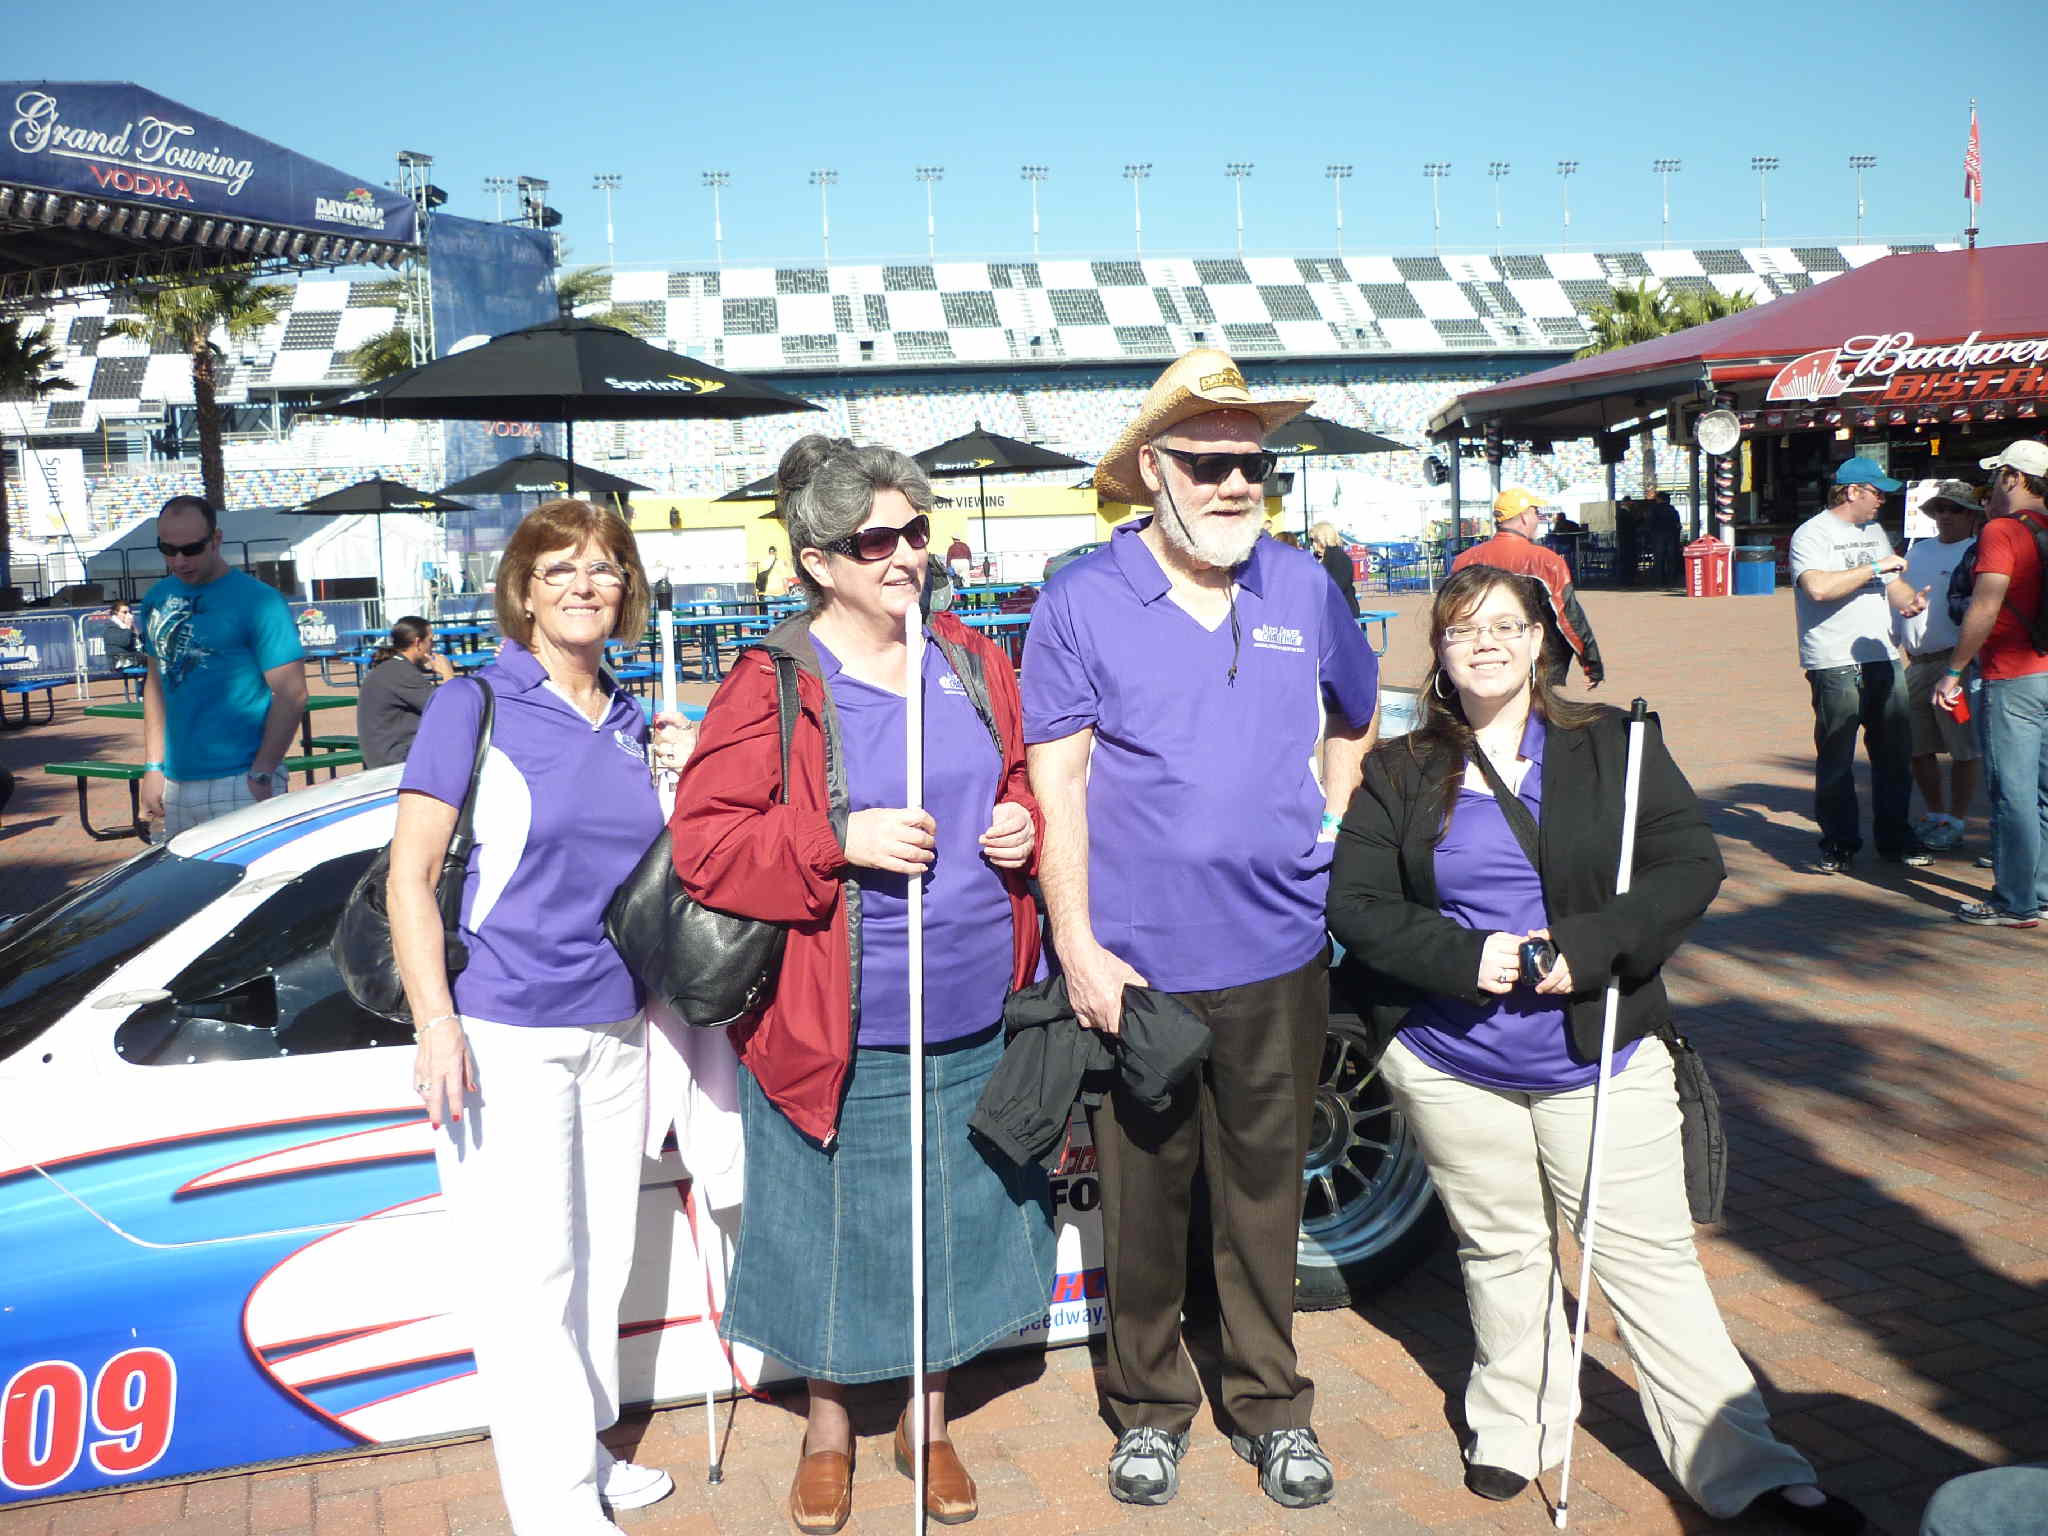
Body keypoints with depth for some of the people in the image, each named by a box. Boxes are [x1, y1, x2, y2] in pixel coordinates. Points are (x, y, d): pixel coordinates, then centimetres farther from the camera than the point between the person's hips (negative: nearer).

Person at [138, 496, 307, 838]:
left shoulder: (258, 600, -9)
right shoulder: (158, 599, 11)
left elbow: (291, 695, -11)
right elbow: (157, 682, 19)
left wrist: (261, 776, -15)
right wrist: (153, 768, 12)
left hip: (238, 784, -6)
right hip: (175, 784, 6)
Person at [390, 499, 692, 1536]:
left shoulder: (634, 726, 9)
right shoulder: (473, 707, -8)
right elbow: (410, 877, -9)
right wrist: (435, 1022, -17)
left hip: (616, 1030, 6)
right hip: (505, 1033, -6)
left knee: (600, 1256, 15)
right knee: (526, 1275, -1)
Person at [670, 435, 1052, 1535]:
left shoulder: (975, 666, 7)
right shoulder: (770, 687, -9)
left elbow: (1021, 783, 21)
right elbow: (702, 842, -13)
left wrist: (1023, 826, -2)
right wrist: (838, 843, -24)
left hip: (974, 1025, 4)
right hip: (838, 1033, -4)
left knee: (952, 1224, 15)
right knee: (836, 1233, 11)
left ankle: (927, 1419, 38)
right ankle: (827, 1425, 36)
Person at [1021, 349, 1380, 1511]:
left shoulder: (1305, 590, 5)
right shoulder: (1083, 601, -5)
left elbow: (1357, 719, 24)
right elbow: (1058, 784, -7)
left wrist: (1331, 824, 11)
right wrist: (1079, 948, -11)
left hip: (1278, 955, 3)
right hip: (1136, 963, -2)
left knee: (1267, 1191, 14)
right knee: (1144, 1196, 10)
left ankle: (1273, 1404, 31)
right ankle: (1150, 1405, 29)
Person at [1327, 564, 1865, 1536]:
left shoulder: (1614, 745, 0)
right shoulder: (1402, 773, 3)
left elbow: (1691, 866, -6)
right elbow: (1355, 904, -2)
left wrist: (1587, 947, -19)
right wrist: (1462, 958, -18)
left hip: (1600, 1055, -1)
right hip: (1452, 1064, 1)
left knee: (1652, 1261, 2)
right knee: (1501, 1253, 14)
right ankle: (1514, 1428, 34)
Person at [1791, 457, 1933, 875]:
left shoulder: (1875, 532, 20)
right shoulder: (1812, 534, -7)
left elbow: (1892, 586, 23)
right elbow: (1818, 588, -23)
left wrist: (1909, 599, 0)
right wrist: (1876, 567, -15)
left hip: (1884, 659, 7)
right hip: (1835, 665, -7)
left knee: (1895, 753, 9)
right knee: (1836, 758, -1)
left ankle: (1895, 840, 20)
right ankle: (1838, 844, 9)